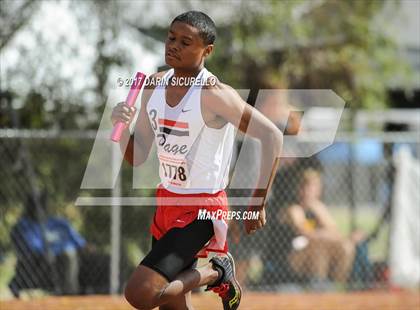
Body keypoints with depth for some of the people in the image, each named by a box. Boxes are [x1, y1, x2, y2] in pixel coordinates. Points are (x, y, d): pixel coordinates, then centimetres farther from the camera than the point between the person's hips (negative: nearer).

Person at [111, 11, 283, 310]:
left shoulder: (212, 93, -18)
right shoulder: (155, 84, 4)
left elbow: (272, 136, -20)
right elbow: (137, 157, 8)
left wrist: (258, 204, -20)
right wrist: (121, 125, -13)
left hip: (203, 209, -7)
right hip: (166, 202, 7)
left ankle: (215, 273, 4)